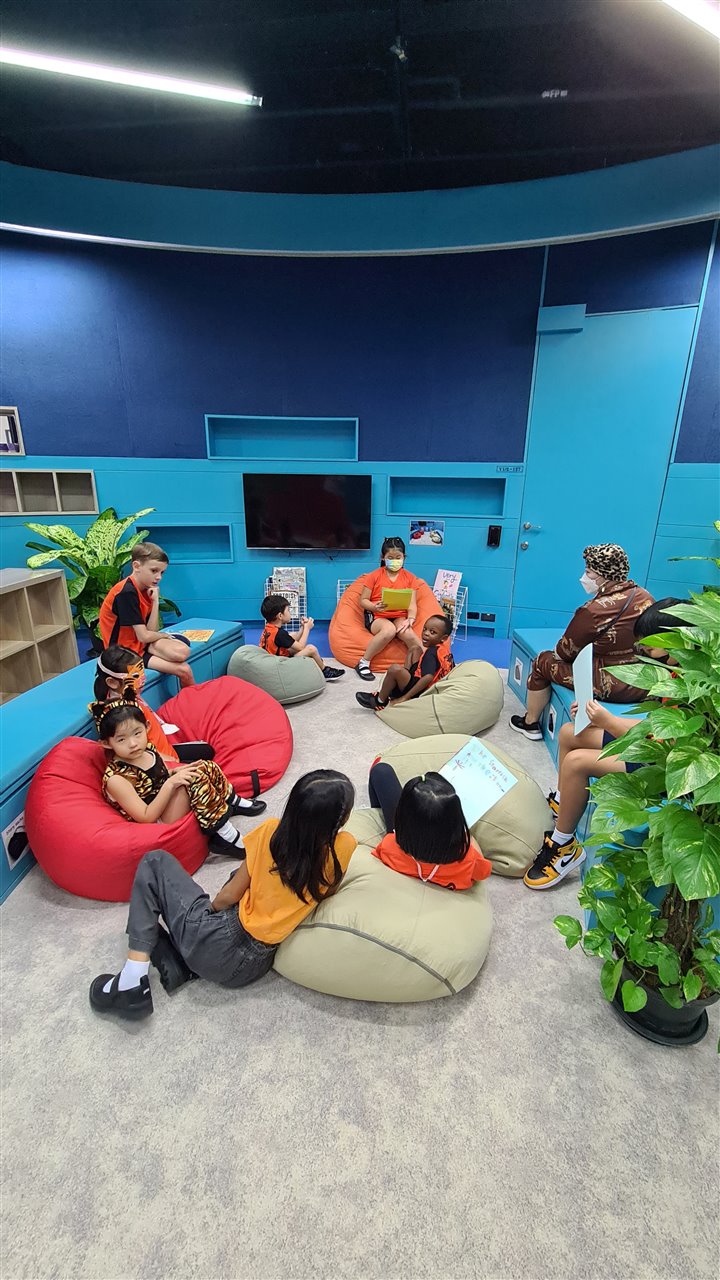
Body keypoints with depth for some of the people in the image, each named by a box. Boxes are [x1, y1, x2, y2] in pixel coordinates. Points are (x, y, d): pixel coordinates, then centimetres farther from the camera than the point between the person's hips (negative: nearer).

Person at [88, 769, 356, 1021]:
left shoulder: (271, 832, -17)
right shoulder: (342, 849, -16)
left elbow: (228, 896, -5)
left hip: (214, 947, -4)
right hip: (253, 966, 4)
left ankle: (133, 980, 0)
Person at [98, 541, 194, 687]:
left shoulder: (146, 589, 3)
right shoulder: (127, 593, -22)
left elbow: (151, 631, -3)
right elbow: (144, 636, -21)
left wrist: (155, 602, -12)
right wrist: (164, 635, -1)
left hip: (141, 642, 7)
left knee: (183, 651, -22)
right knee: (184, 670, -16)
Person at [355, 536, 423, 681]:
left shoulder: (410, 578, 9)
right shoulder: (375, 575, 4)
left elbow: (412, 604, 2)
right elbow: (363, 601, 2)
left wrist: (410, 619, -18)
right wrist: (375, 607, -20)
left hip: (400, 617, 2)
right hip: (376, 616, -1)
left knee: (408, 633, -34)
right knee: (389, 630, -38)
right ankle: (363, 663, -21)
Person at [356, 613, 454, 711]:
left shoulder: (431, 652, -21)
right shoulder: (446, 651, 4)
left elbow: (428, 677, -34)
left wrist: (404, 698, -32)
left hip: (418, 695, -10)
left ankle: (380, 702, -8)